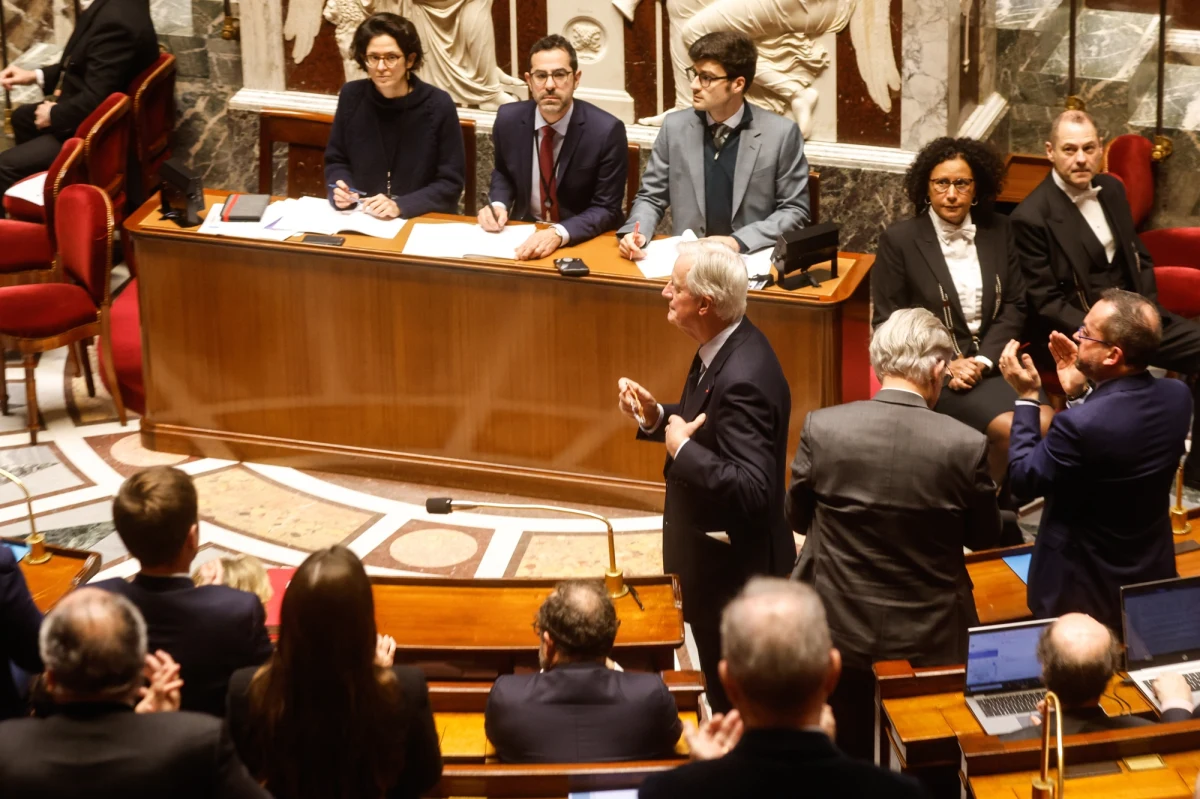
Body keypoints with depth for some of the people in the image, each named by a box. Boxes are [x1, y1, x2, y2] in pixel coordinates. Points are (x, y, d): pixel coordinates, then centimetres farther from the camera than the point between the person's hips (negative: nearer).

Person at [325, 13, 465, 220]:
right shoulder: (351, 96, 0)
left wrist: (400, 206, -19)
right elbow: (336, 161, 11)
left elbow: (451, 182, -7)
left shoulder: (438, 105, -9)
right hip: (360, 219, 2)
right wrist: (340, 191, -10)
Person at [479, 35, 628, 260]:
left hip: (583, 241, -3)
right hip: (524, 234, 3)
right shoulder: (509, 119, -3)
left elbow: (606, 209, -13)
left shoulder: (606, 131, -15)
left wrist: (559, 233, -29)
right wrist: (498, 204, -5)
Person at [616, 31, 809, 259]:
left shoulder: (781, 133, -5)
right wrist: (635, 233, -10)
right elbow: (651, 197, 10)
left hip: (753, 258, -2)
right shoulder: (675, 127, 4)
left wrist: (739, 242, -15)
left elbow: (795, 210, -2)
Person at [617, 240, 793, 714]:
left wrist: (681, 448, -28)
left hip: (734, 573, -10)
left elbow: (751, 491, -36)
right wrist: (656, 417, -2)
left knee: (733, 699, 8)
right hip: (716, 564, 10)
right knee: (722, 692, 25)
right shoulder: (724, 348, 0)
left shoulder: (743, 379, -31)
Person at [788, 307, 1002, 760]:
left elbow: (798, 517, 1)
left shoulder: (822, 428, -15)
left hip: (842, 631, 1)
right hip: (931, 640, -1)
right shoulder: (966, 445, -17)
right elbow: (984, 538, -1)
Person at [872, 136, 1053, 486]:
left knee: (1046, 422, -24)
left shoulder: (998, 231, 8)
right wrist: (947, 365, -13)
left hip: (991, 361, 4)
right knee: (1009, 427, -28)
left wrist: (982, 361, -9)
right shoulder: (899, 240, -2)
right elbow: (887, 321, -2)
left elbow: (1014, 306, 7)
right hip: (932, 370, -4)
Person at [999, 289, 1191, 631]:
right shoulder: (1177, 396, -12)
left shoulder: (1080, 424, -35)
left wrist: (1026, 397, -12)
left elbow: (1023, 480, -18)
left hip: (1085, 589, -6)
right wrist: (1080, 392, -1)